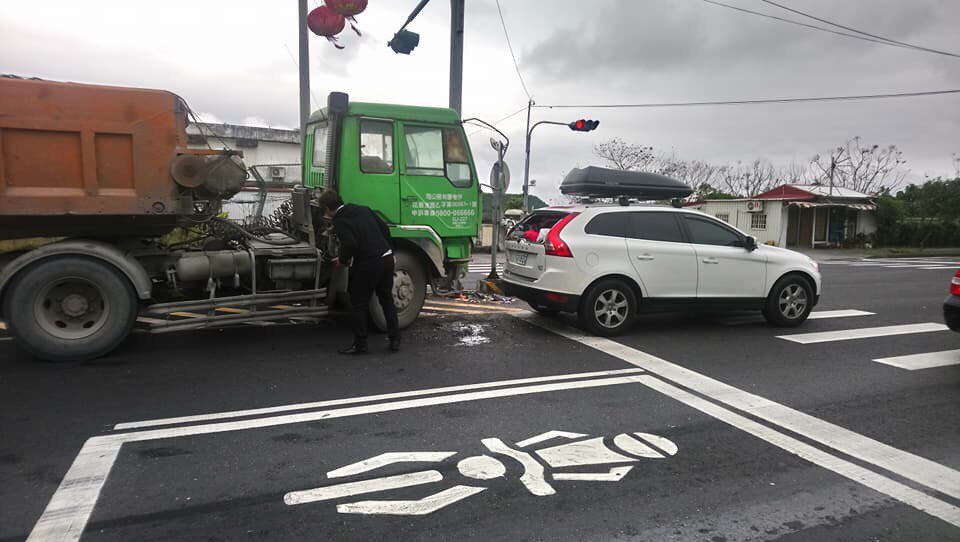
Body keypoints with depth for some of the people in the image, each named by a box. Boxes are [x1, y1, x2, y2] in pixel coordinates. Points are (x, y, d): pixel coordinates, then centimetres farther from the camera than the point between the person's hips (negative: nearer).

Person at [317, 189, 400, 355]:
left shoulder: (339, 222, -9)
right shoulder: (363, 209, 12)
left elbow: (350, 245, -22)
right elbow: (384, 228, 15)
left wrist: (342, 260, -2)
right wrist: (390, 253, 22)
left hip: (367, 264, -7)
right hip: (386, 258, 8)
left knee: (358, 304, 7)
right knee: (387, 300, 19)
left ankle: (360, 344, 14)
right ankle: (395, 340, 22)